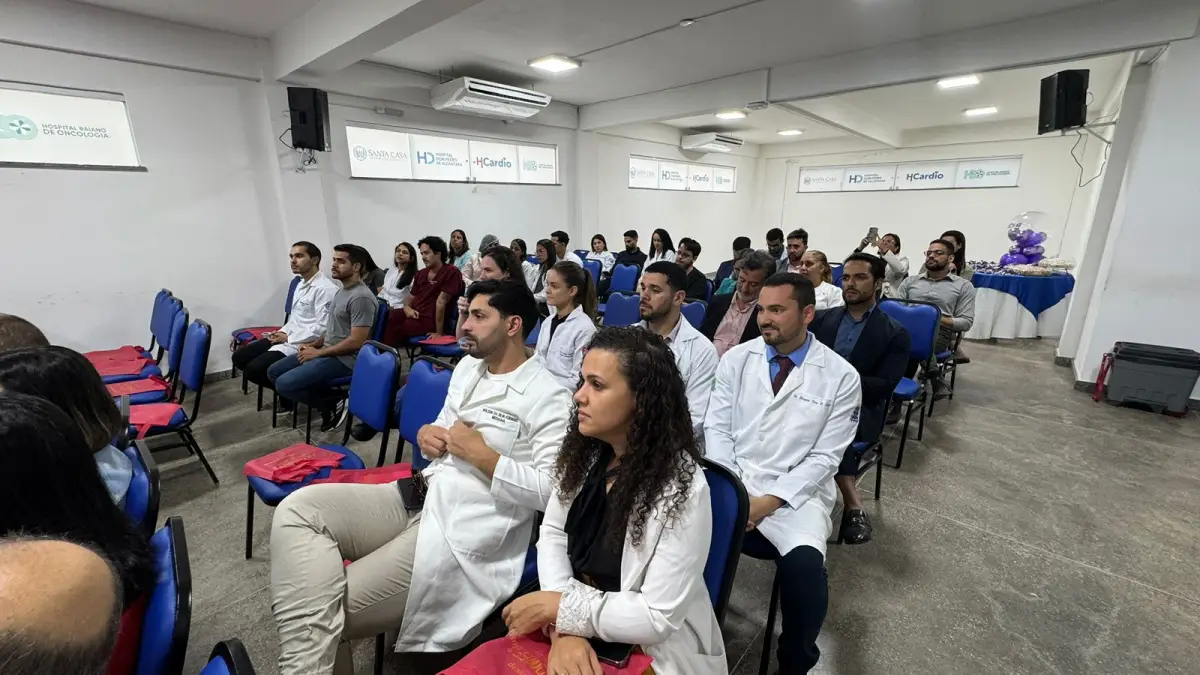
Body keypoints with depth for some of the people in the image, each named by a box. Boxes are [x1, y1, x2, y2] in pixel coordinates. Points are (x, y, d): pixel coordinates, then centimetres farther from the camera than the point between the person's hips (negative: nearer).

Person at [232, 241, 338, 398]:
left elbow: (322, 328, -23)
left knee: (254, 369, -21)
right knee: (239, 357, 7)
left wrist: (288, 338, -15)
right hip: (287, 337, 10)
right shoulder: (301, 283, 16)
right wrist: (282, 332, 6)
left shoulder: (325, 288, -18)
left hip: (302, 344, -10)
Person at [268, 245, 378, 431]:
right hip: (327, 352, 10)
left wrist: (318, 353, -15)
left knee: (284, 384, -18)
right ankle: (327, 401, 6)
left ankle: (331, 405, 0)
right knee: (273, 372, 9)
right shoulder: (342, 291, 13)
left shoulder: (361, 297, -20)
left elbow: (355, 342, -24)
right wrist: (313, 344, 7)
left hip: (344, 360, -10)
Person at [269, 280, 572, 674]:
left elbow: (552, 493, -18)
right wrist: (427, 435, 0)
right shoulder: (467, 366, 13)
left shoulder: (549, 398, -13)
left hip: (465, 531, -8)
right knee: (298, 510, -11)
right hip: (418, 496, 8)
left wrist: (482, 455, -18)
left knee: (322, 613, -12)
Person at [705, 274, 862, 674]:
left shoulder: (840, 377, -4)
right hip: (730, 482, 2)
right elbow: (716, 427, 2)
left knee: (804, 565, -29)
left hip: (796, 492, -1)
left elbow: (824, 458, -6)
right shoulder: (737, 358, 2)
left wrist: (770, 501, -16)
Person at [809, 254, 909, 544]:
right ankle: (853, 504, -28)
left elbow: (883, 386, -6)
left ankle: (848, 504, -23)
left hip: (859, 409, -2)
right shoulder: (822, 319, 14)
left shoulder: (894, 334, 4)